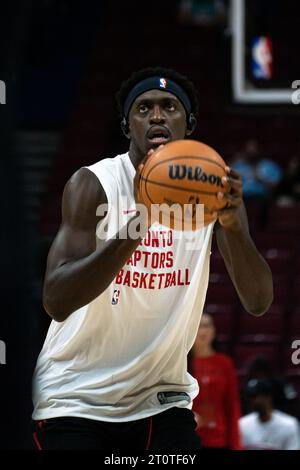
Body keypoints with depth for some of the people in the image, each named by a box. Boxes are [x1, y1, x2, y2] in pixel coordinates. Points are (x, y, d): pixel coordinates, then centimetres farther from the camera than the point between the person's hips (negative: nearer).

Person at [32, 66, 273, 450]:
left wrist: (233, 224, -31)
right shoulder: (93, 184, -13)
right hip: (77, 401, -3)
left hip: (161, 400, 3)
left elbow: (258, 303, -11)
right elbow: (56, 301, -26)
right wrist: (138, 223, -39)